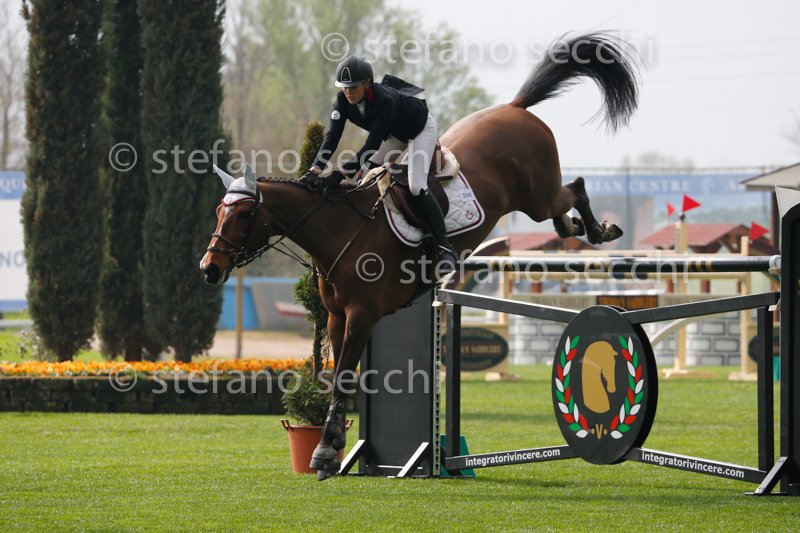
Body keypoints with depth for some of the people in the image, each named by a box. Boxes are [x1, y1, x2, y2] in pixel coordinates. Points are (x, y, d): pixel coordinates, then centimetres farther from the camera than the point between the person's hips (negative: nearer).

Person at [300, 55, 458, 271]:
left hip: (421, 128, -8)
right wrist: (315, 170, -43)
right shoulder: (343, 101, -23)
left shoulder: (385, 100, -42)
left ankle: (445, 247, -16)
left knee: (416, 187, -22)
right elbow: (332, 137, -28)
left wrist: (341, 173, -50)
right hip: (394, 134, 8)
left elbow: (372, 145, -44)